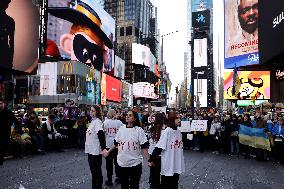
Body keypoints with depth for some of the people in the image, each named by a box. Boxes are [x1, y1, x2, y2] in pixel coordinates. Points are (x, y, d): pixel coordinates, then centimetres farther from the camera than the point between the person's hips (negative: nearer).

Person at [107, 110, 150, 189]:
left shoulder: (139, 130, -8)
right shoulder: (121, 128, 3)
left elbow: (144, 147, -9)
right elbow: (116, 143, 14)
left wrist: (149, 159, -15)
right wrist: (108, 151, 16)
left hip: (135, 163, -3)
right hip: (122, 163, 4)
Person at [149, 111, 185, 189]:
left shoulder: (178, 131, 4)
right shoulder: (167, 132, -16)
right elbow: (158, 148, -16)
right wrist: (151, 160, -14)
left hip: (177, 166, 6)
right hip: (168, 167, -6)